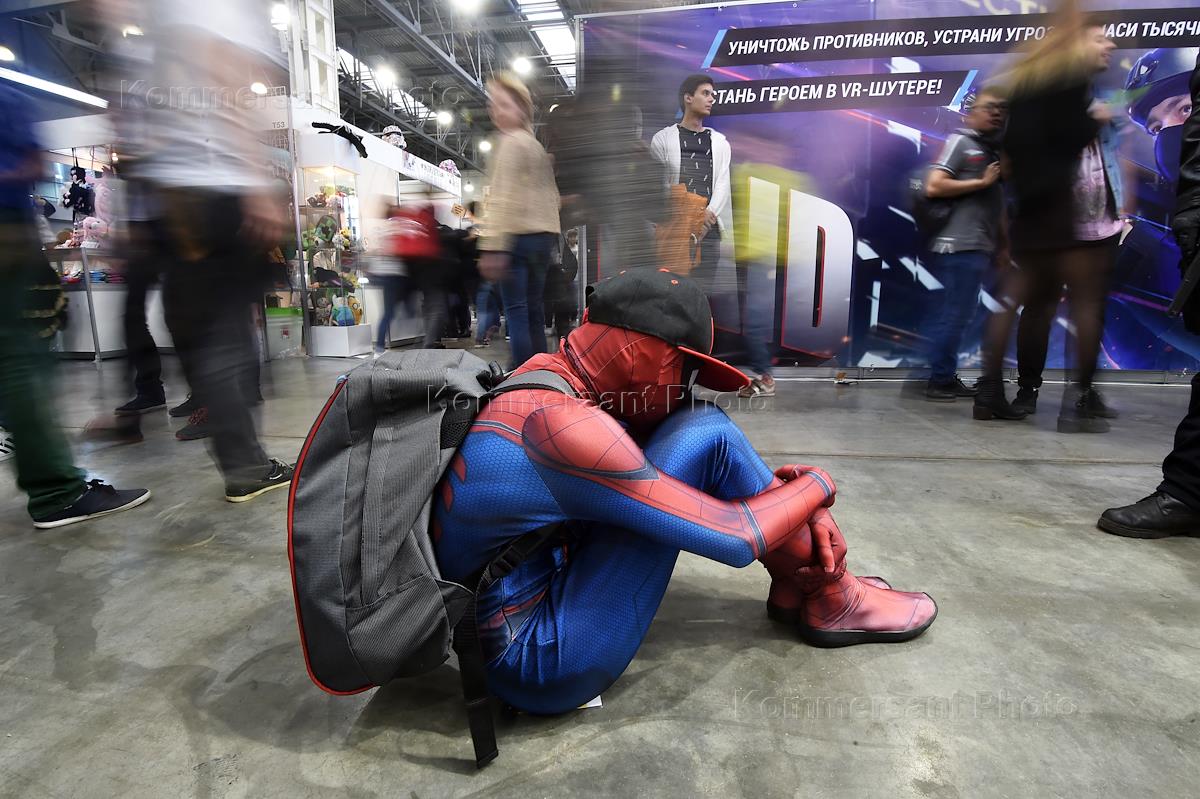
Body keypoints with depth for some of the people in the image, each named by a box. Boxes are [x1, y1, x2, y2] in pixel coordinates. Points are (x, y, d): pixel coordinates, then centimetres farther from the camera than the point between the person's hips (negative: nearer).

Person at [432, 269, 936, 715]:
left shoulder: (547, 378, -1)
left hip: (534, 591, 8)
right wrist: (816, 485, -3)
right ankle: (831, 601, 3)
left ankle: (796, 586, 14)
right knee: (706, 436, -18)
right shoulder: (560, 422, -29)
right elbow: (735, 538, -24)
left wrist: (805, 512, 2)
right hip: (542, 663, -8)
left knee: (693, 429, 2)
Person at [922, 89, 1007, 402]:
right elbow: (933, 186, -15)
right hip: (960, 245, -9)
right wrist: (981, 182, -10)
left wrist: (1003, 244, 19)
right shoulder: (960, 142, -2)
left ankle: (947, 378, 16)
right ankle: (938, 381, -1)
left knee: (957, 315, 10)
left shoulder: (994, 150, 22)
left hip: (979, 246, 9)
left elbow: (997, 205, 23)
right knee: (954, 314, -8)